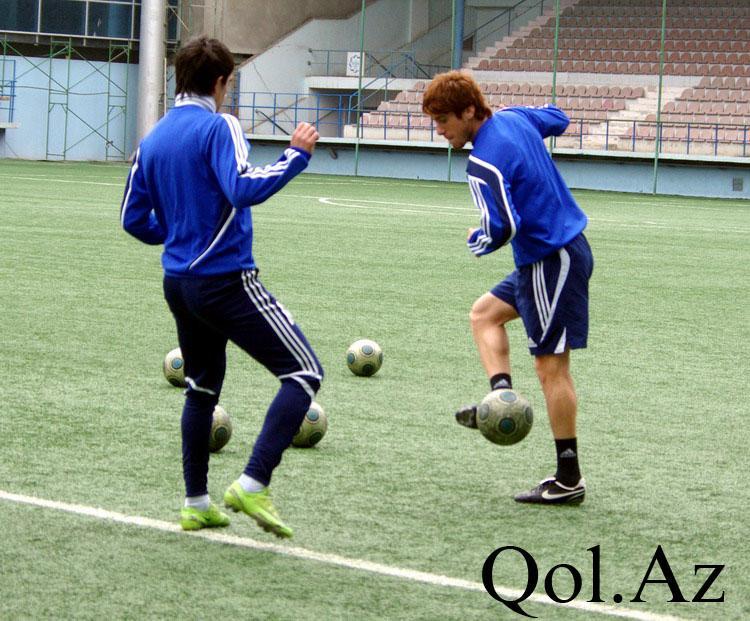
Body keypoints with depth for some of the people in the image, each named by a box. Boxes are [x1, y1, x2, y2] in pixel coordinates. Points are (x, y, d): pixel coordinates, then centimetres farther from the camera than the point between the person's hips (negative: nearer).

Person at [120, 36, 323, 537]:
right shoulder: (218, 127, -11)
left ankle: (196, 503, 21)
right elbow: (244, 189, -27)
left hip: (179, 283, 8)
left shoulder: (153, 139, 11)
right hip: (227, 281, -8)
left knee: (202, 387, 22)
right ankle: (253, 485, -16)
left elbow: (134, 219, 16)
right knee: (304, 372, -4)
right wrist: (297, 155, -19)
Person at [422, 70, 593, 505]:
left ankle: (569, 481, 0)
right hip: (563, 249, 10)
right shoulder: (514, 118, 5)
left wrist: (476, 241, -7)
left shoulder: (485, 163, -22)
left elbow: (501, 229, -28)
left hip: (552, 263, -10)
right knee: (486, 313, 22)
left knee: (551, 366, -5)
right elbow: (558, 119, 25)